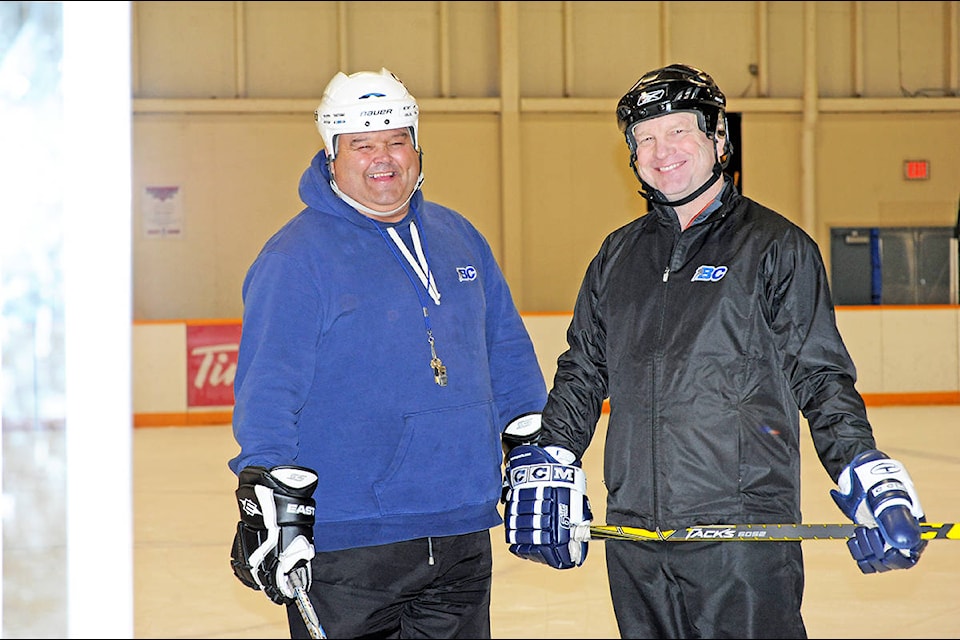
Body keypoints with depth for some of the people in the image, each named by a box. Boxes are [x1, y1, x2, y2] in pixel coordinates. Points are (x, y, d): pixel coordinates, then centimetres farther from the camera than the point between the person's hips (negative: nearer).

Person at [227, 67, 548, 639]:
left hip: (463, 535, 6)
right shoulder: (298, 256, -8)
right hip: (343, 544, -6)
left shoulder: (459, 238, 12)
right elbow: (267, 390, -13)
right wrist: (271, 505, -19)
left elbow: (507, 352, 20)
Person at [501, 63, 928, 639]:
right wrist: (545, 462, 11)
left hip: (745, 532, -5)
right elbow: (582, 374, 23)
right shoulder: (618, 256, 15)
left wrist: (867, 476, -14)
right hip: (635, 534, 5)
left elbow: (821, 379, -1)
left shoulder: (777, 247, 2)